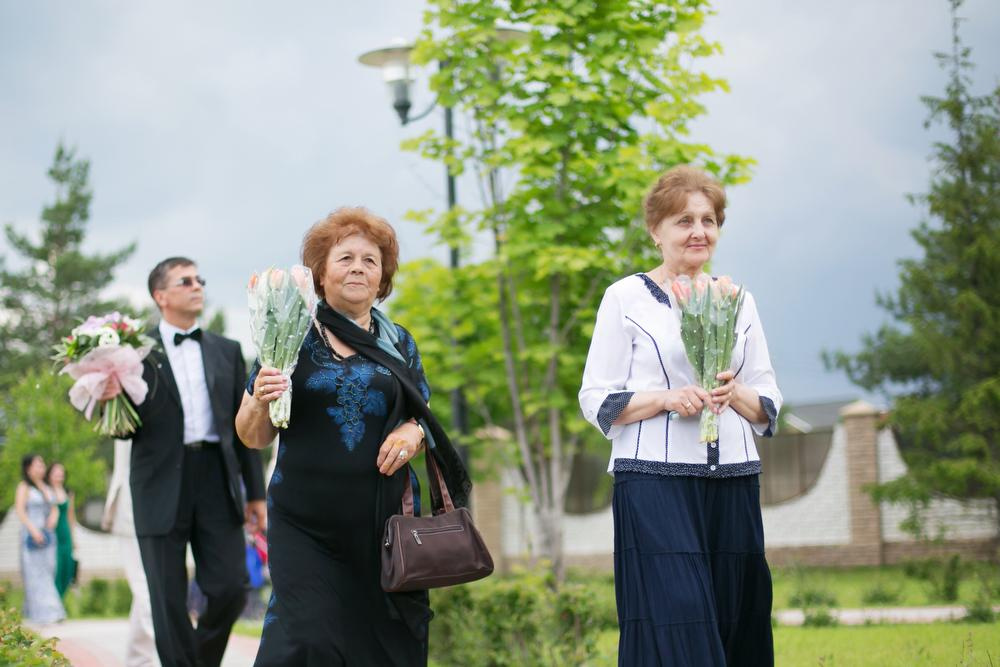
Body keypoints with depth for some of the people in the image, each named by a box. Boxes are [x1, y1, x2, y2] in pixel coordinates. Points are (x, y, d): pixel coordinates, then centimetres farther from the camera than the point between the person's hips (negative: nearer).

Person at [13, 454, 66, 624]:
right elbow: (20, 510, -12)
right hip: (31, 534, -7)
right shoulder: (24, 487, -4)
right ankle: (42, 612, -13)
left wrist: (53, 518, -3)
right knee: (35, 573, -7)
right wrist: (33, 529, -21)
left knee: (47, 571, 3)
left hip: (47, 534, 7)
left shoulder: (46, 488, 16)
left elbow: (55, 509, 20)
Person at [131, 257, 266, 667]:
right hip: (162, 487, -2)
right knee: (169, 602, 0)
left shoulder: (227, 351, 14)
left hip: (217, 482, 3)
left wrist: (256, 493, 11)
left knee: (230, 591, -2)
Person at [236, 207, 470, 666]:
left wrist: (413, 432, -7)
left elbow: (425, 418, 16)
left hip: (384, 523, 3)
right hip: (306, 525, -2)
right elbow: (253, 437, 3)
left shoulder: (398, 343, 11)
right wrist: (260, 402, -19)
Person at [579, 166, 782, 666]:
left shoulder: (738, 300, 14)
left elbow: (769, 405, 14)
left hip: (733, 482, 4)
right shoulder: (626, 298, 3)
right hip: (655, 480, -4)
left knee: (734, 622, 2)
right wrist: (666, 399, -15)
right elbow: (596, 400, 0)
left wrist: (736, 394, -8)